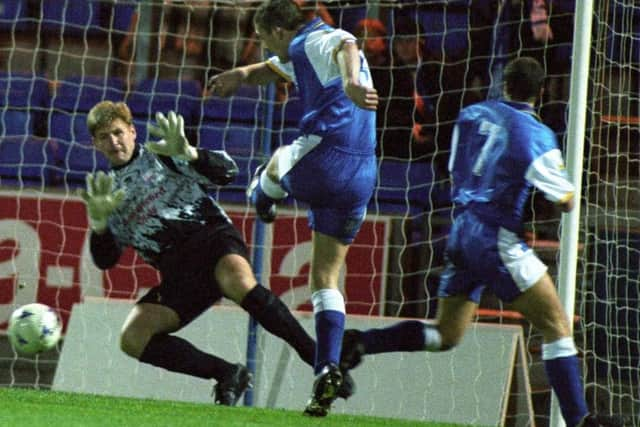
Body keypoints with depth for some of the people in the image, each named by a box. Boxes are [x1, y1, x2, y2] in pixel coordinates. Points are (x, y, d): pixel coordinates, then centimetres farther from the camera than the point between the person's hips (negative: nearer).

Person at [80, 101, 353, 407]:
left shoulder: (160, 155, 12)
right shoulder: (109, 190, 22)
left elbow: (227, 172, -1)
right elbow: (105, 260, 15)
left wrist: (186, 153, -18)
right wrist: (98, 220, -4)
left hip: (210, 234, -5)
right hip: (176, 274, 5)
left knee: (238, 282, -39)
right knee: (132, 339, -17)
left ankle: (316, 356, -34)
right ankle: (227, 374, -12)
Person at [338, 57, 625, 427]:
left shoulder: (472, 115, 7)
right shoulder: (537, 136, -12)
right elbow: (566, 201, -7)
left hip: (461, 232, 7)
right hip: (498, 240, -7)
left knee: (445, 335, 17)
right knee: (557, 326, -2)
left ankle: (361, 342, 2)